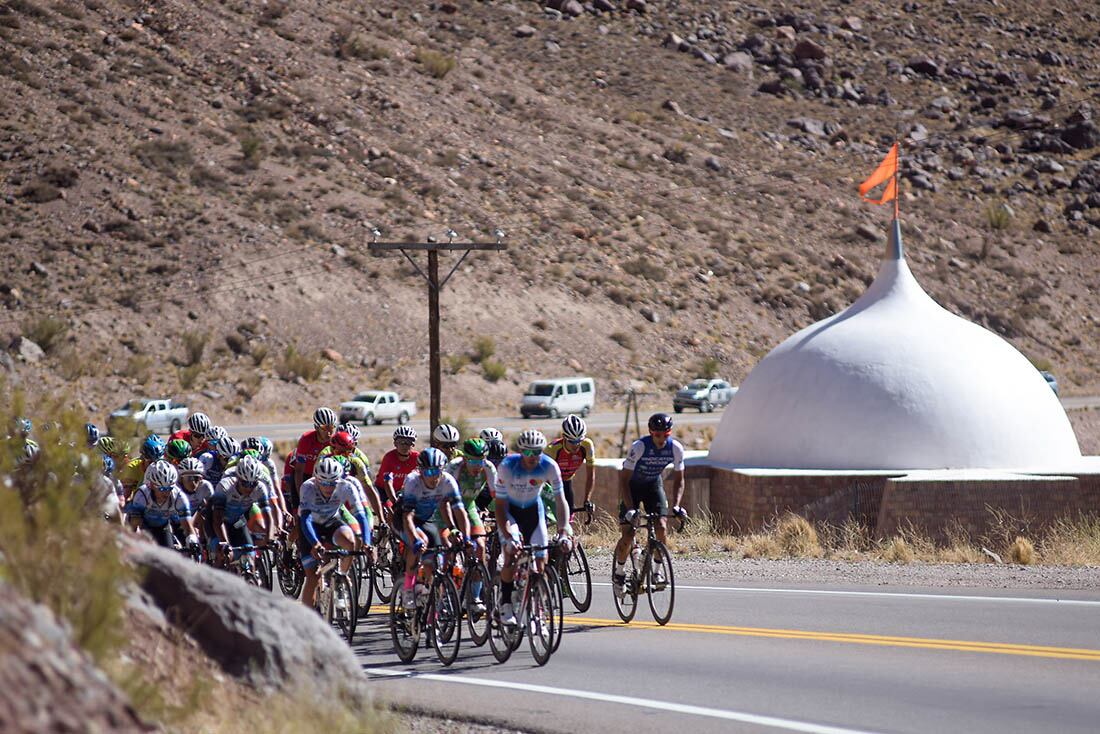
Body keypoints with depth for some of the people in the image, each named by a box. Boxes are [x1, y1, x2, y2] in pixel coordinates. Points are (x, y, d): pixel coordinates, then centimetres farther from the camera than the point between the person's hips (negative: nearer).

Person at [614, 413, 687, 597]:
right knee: (628, 534, -11)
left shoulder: (676, 448, -20)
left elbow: (678, 480, -9)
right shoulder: (639, 447, -31)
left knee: (661, 527, -18)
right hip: (632, 485, -3)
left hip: (653, 484, 3)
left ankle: (658, 569, -3)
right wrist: (630, 509, -36)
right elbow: (624, 480, -28)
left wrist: (676, 505, -24)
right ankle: (618, 572, 10)